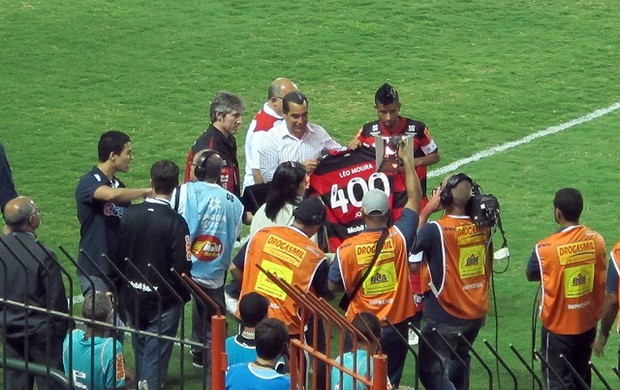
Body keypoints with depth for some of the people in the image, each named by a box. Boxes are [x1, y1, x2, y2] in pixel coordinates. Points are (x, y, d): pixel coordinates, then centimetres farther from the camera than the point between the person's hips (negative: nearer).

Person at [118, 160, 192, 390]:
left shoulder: (130, 214, -6)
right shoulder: (175, 222, -20)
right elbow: (182, 267, -19)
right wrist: (184, 296, -1)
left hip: (133, 299, 5)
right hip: (163, 301, -5)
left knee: (140, 353, 22)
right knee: (155, 358, 2)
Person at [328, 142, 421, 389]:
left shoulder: (348, 248, -16)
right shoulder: (399, 238, -13)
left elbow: (334, 286, -5)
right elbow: (414, 197, -1)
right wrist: (406, 159, 7)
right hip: (396, 326, 1)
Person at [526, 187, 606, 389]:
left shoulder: (546, 248, -22)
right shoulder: (596, 240, -8)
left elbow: (531, 275, -3)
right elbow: (600, 280, 4)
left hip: (559, 327, -5)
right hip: (588, 324, 5)